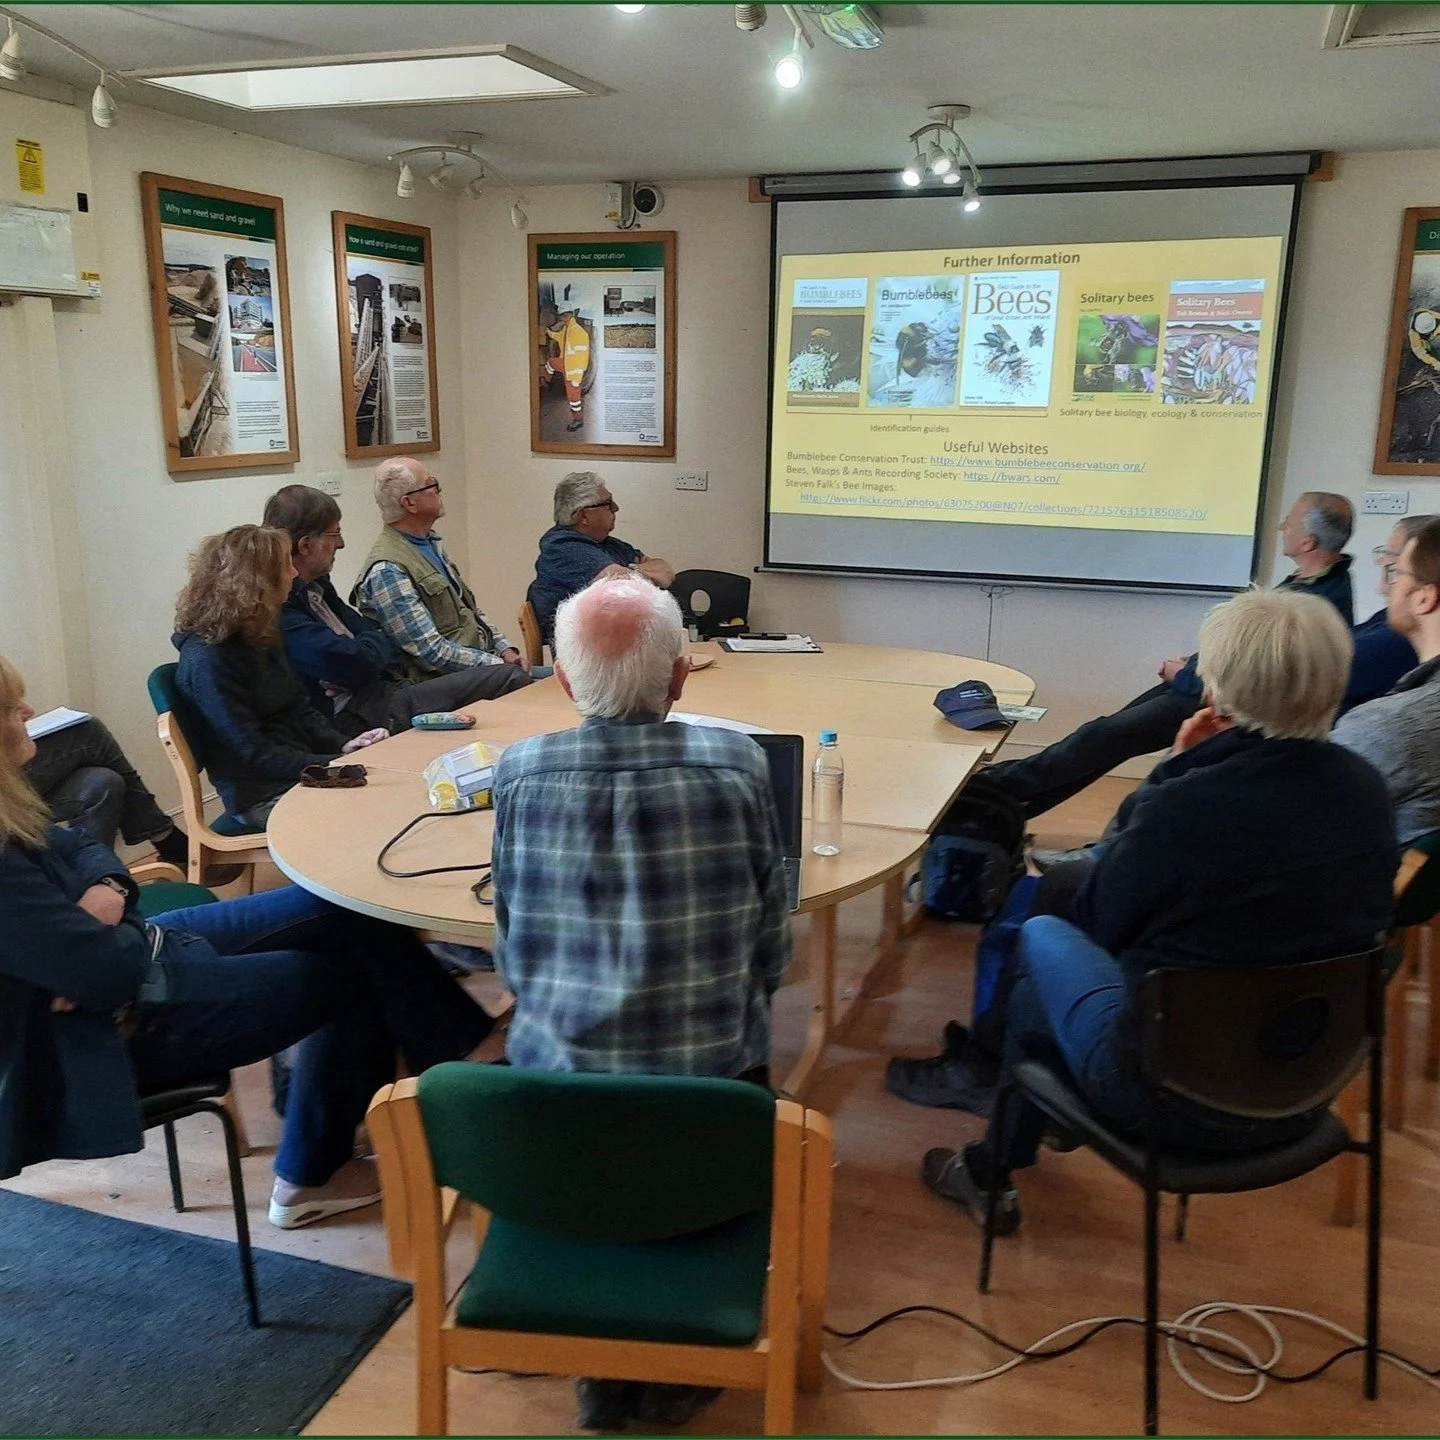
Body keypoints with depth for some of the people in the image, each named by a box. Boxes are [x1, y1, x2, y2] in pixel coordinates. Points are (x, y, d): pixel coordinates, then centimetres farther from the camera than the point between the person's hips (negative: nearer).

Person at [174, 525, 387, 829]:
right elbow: (254, 754, -18)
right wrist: (335, 765, -19)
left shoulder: (260, 636, 9)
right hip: (264, 797, -8)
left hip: (303, 768, 8)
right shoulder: (207, 661, -18)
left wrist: (343, 746, -4)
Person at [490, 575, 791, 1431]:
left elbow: (514, 954, 3)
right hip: (709, 1082, -1)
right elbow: (771, 952, -2)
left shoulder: (520, 772, -8)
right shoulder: (736, 764, -12)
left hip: (555, 1078, 2)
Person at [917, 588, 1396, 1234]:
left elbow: (1097, 920, -10)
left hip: (1173, 1099, -6)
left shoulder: (1187, 803, -28)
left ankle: (991, 1174, 34)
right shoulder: (1368, 791, -7)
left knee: (1041, 936, 19)